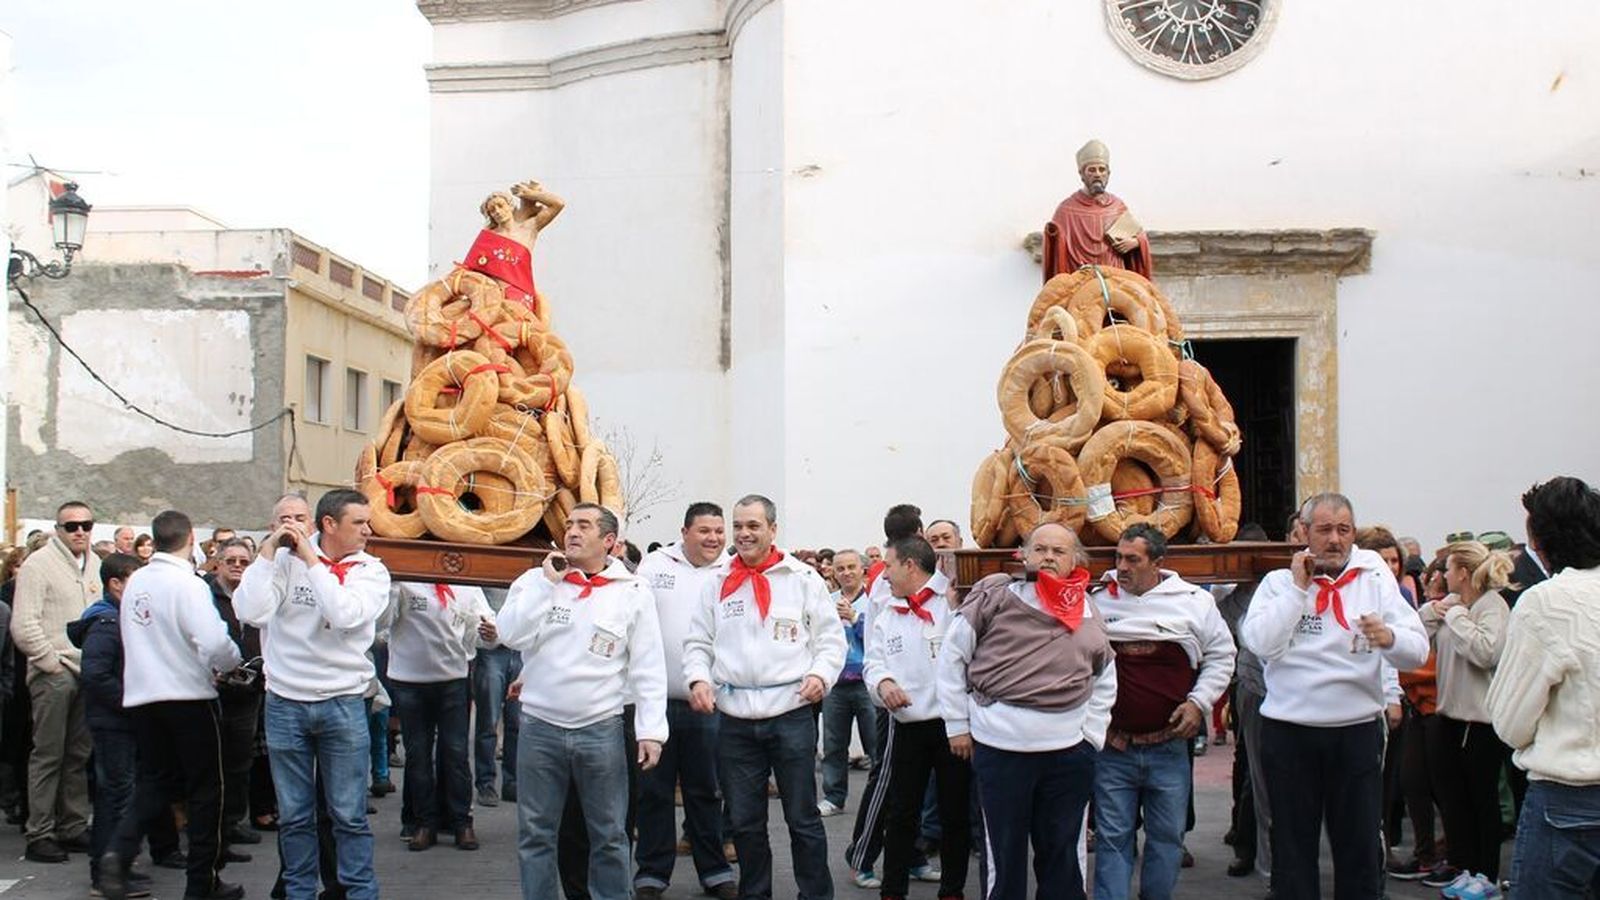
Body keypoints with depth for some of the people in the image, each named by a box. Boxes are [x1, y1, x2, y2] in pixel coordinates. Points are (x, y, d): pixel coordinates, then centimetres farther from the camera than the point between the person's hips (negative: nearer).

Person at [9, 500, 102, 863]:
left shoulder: (95, 565, 14)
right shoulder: (39, 564, -6)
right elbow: (23, 626, -11)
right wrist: (52, 663, -10)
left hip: (88, 673, 6)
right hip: (54, 674, -6)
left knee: (79, 755, 10)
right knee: (48, 756, -3)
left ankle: (74, 827, 18)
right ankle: (40, 836, 2)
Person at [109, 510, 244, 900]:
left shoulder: (135, 581, 5)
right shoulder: (187, 583, -16)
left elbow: (132, 635, 13)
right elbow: (214, 641, -25)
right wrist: (232, 662, -3)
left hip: (141, 695, 6)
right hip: (188, 696, -6)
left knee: (156, 781, 18)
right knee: (204, 788, 7)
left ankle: (120, 853, -4)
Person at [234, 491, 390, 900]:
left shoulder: (371, 571, 1)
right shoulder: (285, 560, 0)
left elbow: (346, 614, -18)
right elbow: (249, 612, -13)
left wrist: (310, 557, -14)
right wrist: (269, 548, -13)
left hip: (342, 703, 0)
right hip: (285, 702, 1)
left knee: (350, 815, 1)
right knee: (294, 816, 9)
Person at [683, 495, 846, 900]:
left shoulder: (803, 578, 2)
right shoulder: (718, 583, 9)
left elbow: (831, 638, 4)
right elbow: (698, 643, 11)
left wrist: (820, 673, -13)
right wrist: (698, 678, -7)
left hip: (792, 714, -3)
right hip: (735, 718, 3)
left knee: (803, 818, 4)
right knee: (744, 821, 12)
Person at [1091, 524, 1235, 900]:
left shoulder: (1193, 602, 0)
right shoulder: (1098, 601, 1)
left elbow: (1221, 654, 10)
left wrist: (1199, 702, -1)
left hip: (1170, 746, 1)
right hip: (1112, 747, 0)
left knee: (1167, 837, 11)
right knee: (1112, 838, 3)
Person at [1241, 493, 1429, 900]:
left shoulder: (1375, 581, 5)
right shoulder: (1280, 582, 3)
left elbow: (1418, 650, -5)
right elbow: (1260, 643, -14)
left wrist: (1389, 638, -27)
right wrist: (1299, 588, -11)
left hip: (1358, 730, 1)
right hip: (1289, 731, -1)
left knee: (1360, 844, 7)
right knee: (1293, 845, 9)